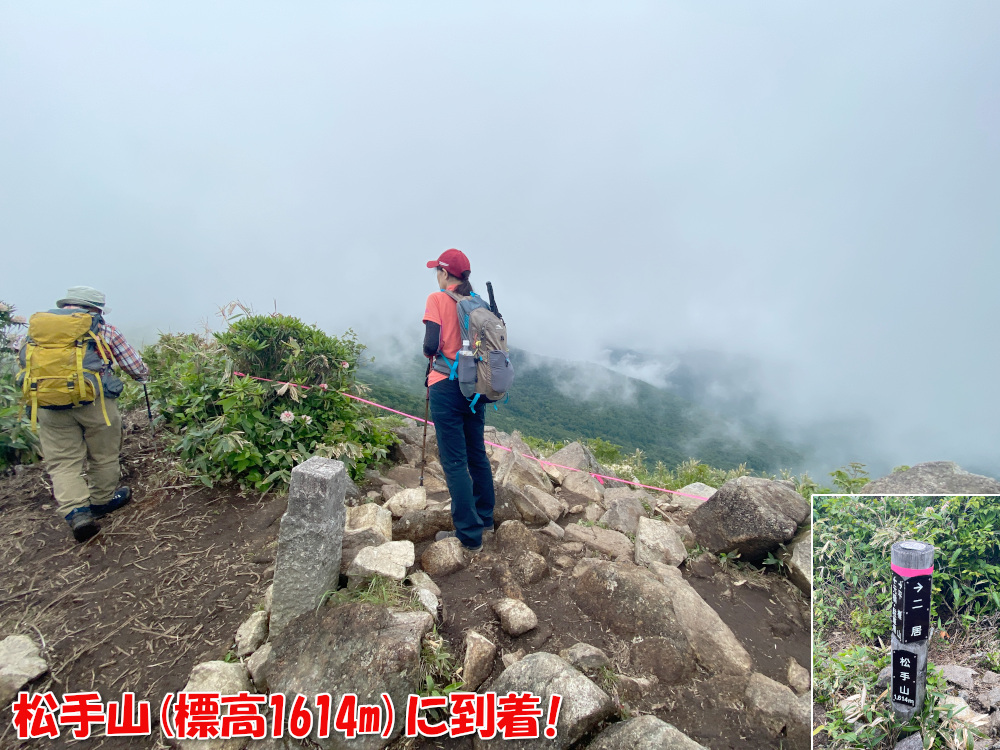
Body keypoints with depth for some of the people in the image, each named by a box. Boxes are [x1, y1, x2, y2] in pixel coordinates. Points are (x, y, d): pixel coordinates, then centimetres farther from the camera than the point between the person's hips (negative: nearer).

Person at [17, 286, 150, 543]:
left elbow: (24, 361, 21)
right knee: (104, 456, 15)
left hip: (47, 404, 3)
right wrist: (144, 374, 28)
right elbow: (137, 369, 6)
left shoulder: (36, 326, 15)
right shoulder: (103, 330, 5)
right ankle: (102, 501, 30)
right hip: (93, 400, -2)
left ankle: (75, 511, -6)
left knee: (61, 462, 8)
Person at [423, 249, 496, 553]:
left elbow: (431, 345, -15)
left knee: (454, 461, -1)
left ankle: (469, 535, 3)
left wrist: (429, 354, 6)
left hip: (446, 387, -6)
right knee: (477, 453, 18)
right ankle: (484, 517, 31)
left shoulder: (437, 300, -8)